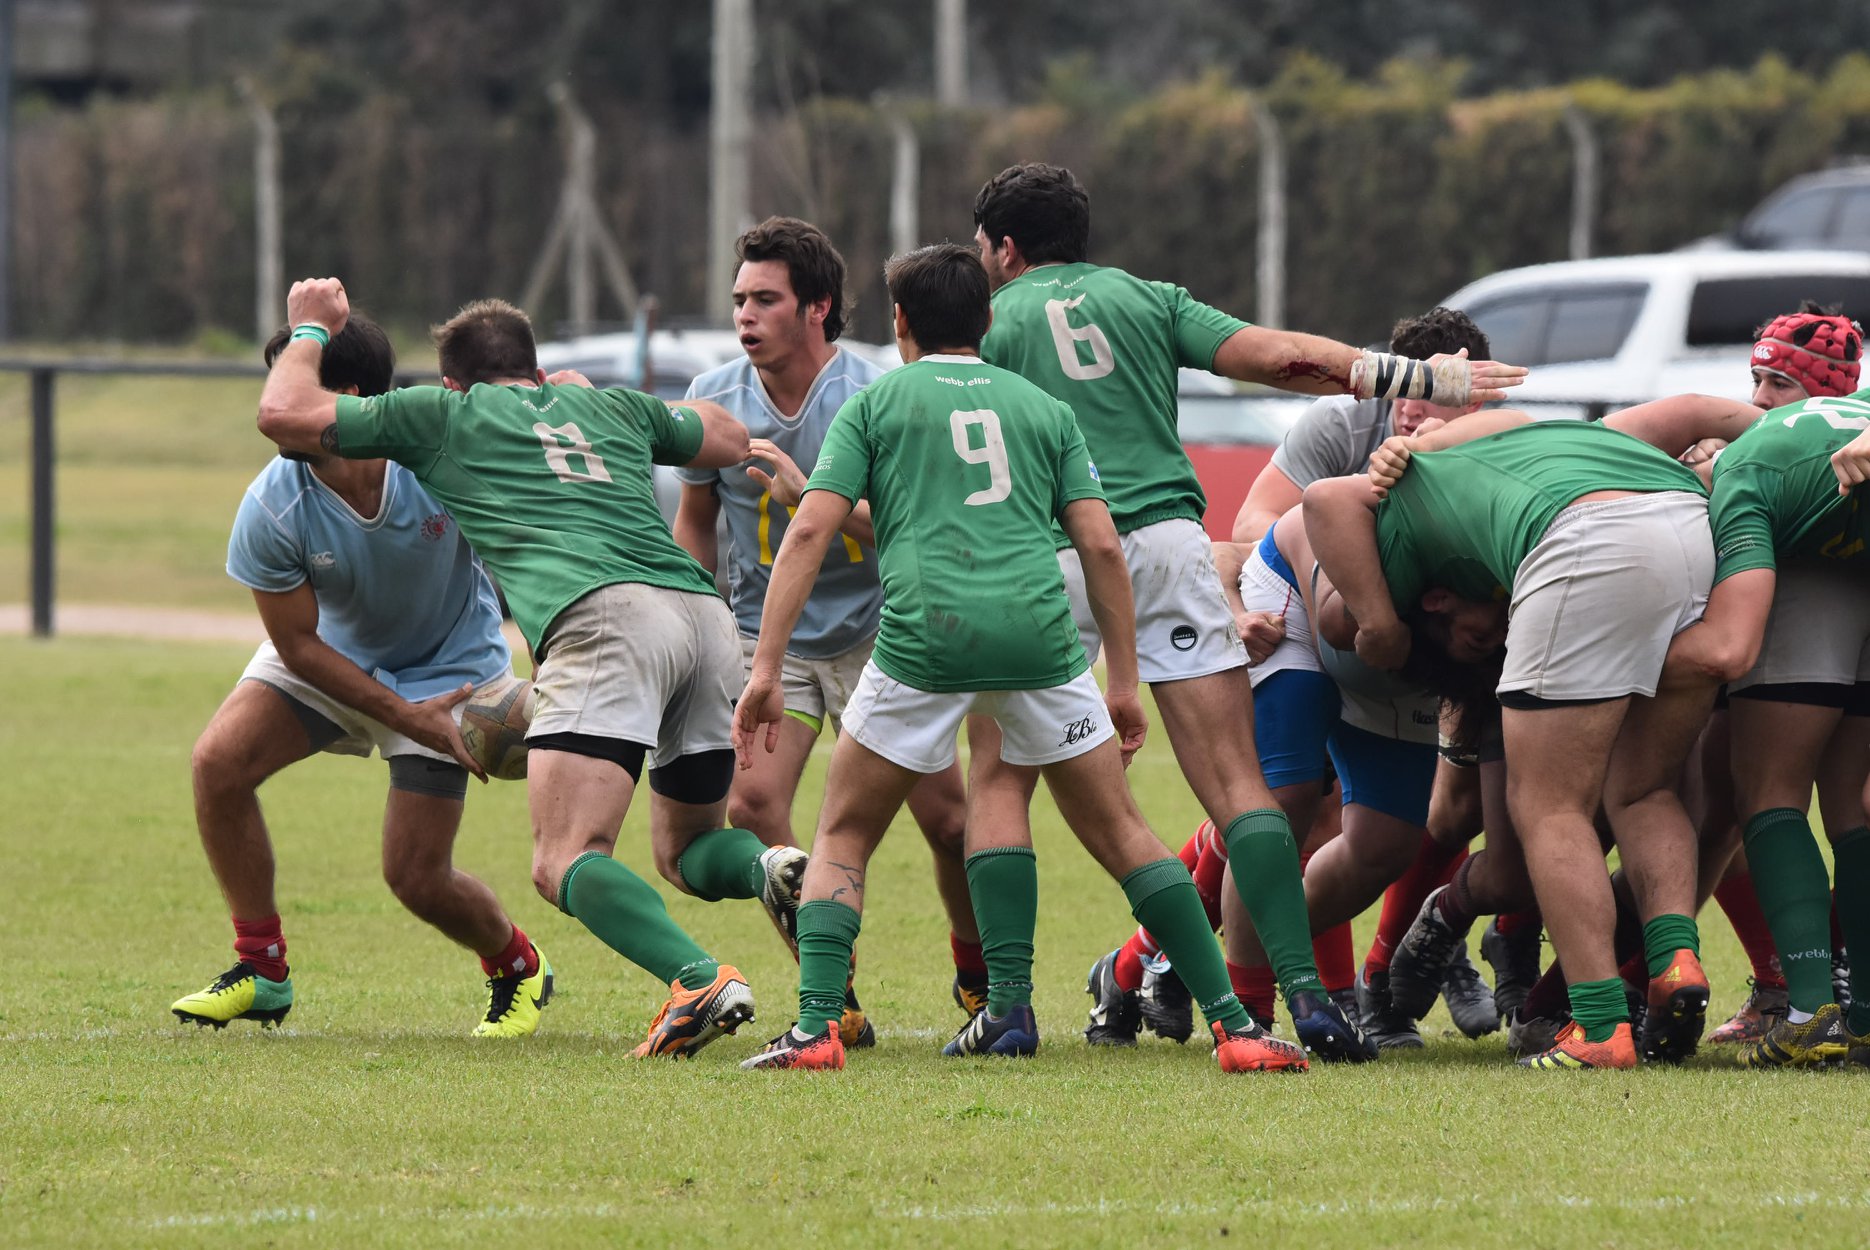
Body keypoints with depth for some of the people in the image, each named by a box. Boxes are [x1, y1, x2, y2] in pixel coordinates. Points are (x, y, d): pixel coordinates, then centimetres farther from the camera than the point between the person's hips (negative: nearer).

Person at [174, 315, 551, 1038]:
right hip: (330, 656, 2)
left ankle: (519, 969, 28)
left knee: (416, 877, -7)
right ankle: (262, 970, -3)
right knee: (219, 761, -21)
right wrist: (404, 716, -24)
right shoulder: (271, 510, -26)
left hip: (447, 667, -2)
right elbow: (299, 646, -16)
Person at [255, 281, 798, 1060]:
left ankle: (702, 982, -36)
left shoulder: (444, 413, 20)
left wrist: (311, 330, 40)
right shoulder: (610, 407, 32)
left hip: (604, 617, -6)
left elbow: (284, 414, 22)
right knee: (685, 853, 21)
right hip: (706, 611, 6)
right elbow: (731, 440, 48)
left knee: (566, 863, -13)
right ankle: (772, 868, -13)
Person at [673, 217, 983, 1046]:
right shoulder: (713, 401, -2)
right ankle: (833, 1000, -8)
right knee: (751, 805, -19)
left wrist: (808, 497, -32)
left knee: (947, 818, -4)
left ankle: (979, 973, 24)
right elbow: (694, 520, 12)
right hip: (766, 631, 2)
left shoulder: (874, 399, -14)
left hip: (876, 632, -2)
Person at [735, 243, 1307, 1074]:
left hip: (924, 637, -2)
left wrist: (767, 669, 2)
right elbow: (1101, 545, 13)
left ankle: (815, 1027, -3)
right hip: (1039, 633, 2)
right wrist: (1125, 682, 18)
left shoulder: (874, 404, 16)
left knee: (841, 839, 14)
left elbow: (809, 530, 4)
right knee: (1119, 833, 12)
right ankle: (1234, 1025, 4)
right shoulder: (1042, 407, 22)